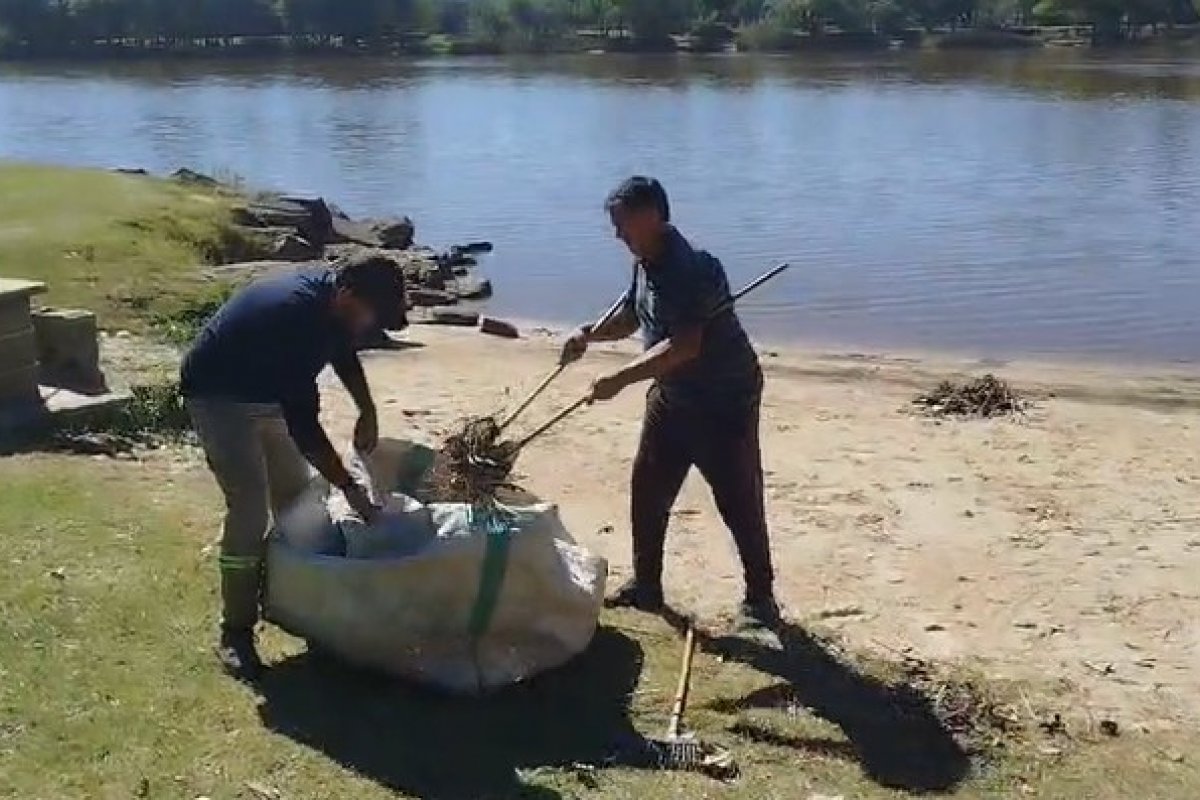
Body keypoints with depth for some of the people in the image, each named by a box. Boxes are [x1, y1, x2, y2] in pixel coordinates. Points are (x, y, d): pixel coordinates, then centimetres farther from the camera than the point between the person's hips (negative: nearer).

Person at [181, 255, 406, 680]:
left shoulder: (330, 292, -12)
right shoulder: (296, 317, -38)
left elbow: (344, 353, 12)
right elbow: (302, 424, -36)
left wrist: (368, 411, 1)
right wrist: (350, 488, -30)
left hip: (267, 391, 9)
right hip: (219, 394, -9)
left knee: (297, 496, 10)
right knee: (249, 509, -16)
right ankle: (235, 633, -6)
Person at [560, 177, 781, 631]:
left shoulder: (687, 268, -27)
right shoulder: (645, 262, 3)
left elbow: (684, 346, -34)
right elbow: (631, 314, 18)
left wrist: (620, 379, -31)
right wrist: (591, 334, -2)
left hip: (724, 399, -9)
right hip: (673, 395, 9)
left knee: (738, 499, -2)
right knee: (648, 490, 12)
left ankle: (760, 596, 12)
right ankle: (646, 584, 25)